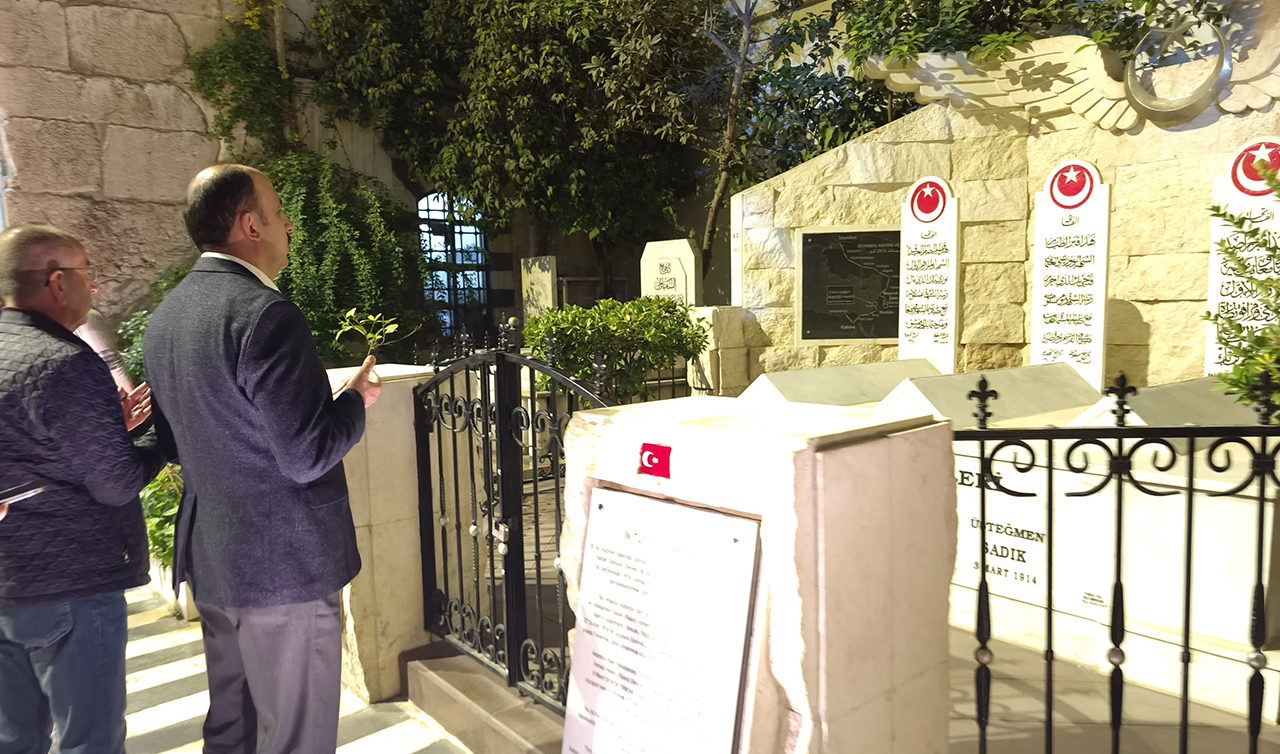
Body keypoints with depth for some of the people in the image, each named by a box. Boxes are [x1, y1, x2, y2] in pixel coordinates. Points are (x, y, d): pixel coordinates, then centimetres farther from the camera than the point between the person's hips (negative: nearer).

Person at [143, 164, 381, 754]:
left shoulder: (164, 315, 8)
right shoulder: (266, 315, -22)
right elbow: (307, 458, -24)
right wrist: (355, 400, -6)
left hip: (209, 559, 9)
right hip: (283, 566, -9)